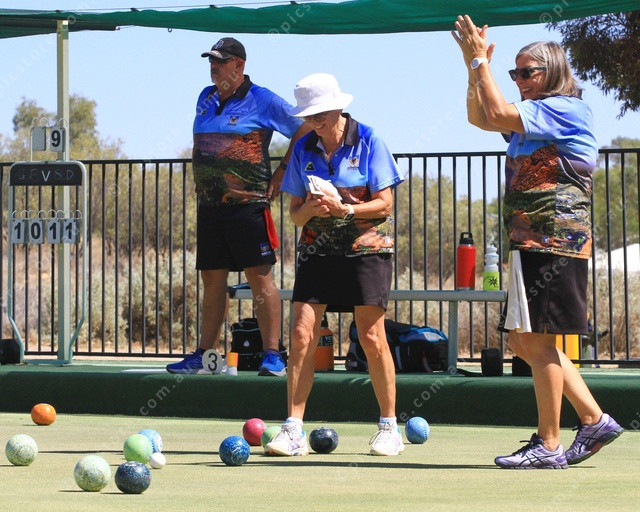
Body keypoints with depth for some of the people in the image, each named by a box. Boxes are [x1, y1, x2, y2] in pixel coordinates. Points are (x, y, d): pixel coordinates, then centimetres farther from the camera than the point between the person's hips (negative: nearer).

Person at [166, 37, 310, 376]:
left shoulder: (262, 101, -4)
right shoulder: (206, 98, 16)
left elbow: (305, 130, -3)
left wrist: (283, 172, -4)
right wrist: (200, 181, 17)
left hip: (247, 202, -7)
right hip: (209, 204, 7)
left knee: (259, 276, -8)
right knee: (212, 279, 10)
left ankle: (272, 355, -8)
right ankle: (204, 355, 14)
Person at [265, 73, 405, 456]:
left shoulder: (368, 141, -4)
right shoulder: (304, 148, 7)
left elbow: (384, 204, -6)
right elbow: (295, 212, 8)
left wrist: (344, 209, -20)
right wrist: (310, 209, -15)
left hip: (367, 248, -3)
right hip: (318, 250, 3)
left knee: (372, 338, -6)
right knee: (302, 335, -8)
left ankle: (390, 428, 7)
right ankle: (294, 430, -6)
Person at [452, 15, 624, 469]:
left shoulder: (565, 109, -9)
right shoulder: (537, 119, 20)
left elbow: (497, 114, -19)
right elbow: (480, 118, 23)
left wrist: (480, 61, -9)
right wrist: (475, 68, 10)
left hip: (553, 241, -10)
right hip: (531, 243, 10)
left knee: (539, 342, -9)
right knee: (526, 342, 12)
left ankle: (548, 445, -6)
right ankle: (595, 420, 14)